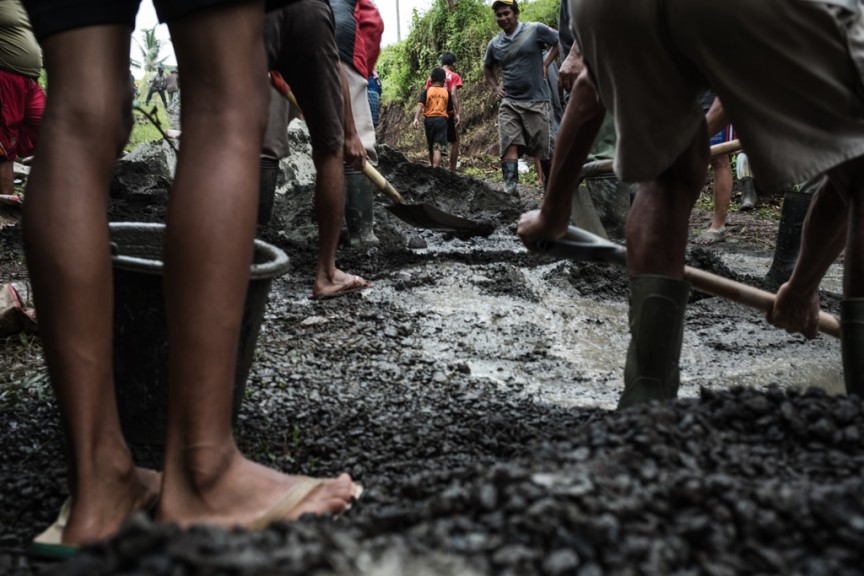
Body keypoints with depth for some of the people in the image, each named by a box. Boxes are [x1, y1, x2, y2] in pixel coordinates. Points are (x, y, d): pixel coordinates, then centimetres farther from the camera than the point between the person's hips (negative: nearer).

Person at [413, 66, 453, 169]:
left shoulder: (426, 91, 2)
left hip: (429, 119, 2)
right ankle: (435, 168, -23)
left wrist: (416, 118, -16)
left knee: (430, 146, 19)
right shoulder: (447, 92, 4)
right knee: (438, 148, -11)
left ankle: (432, 166, 31)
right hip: (441, 120, -2)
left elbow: (420, 105, -10)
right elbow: (450, 110, 6)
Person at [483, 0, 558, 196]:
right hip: (508, 102, 3)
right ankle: (510, 188, -23)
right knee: (509, 144, -14)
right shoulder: (494, 44, 9)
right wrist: (494, 87, 12)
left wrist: (545, 64, -2)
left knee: (543, 148, 4)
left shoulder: (536, 30, -3)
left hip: (535, 100, -3)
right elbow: (487, 67, 27)